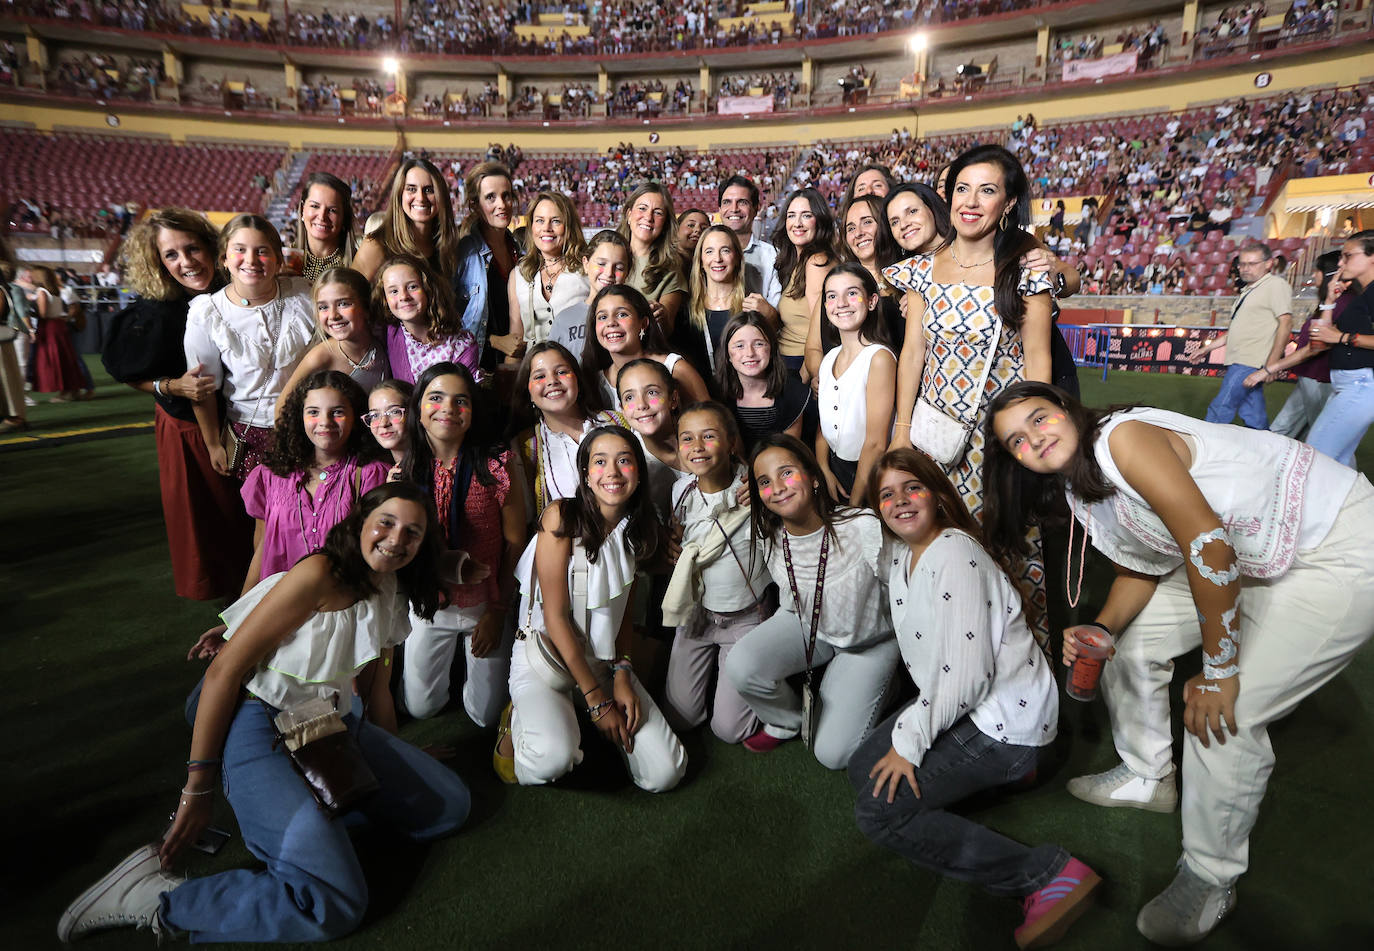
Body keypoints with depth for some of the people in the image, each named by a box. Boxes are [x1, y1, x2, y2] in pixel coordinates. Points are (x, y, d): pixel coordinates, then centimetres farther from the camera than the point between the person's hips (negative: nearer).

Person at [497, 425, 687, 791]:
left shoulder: (638, 529, 5)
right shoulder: (561, 517, -13)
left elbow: (624, 611, 11)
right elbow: (555, 615, -15)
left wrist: (622, 675, -7)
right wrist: (596, 701, -14)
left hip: (604, 659, 5)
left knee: (664, 774, -8)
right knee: (553, 759, -34)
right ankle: (518, 720, 3)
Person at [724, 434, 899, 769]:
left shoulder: (865, 528, -30)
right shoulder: (769, 539, -15)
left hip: (869, 643, -3)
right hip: (805, 625, 3)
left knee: (833, 754, -10)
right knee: (740, 667, -25)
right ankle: (787, 719, 8)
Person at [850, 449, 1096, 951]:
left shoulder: (955, 554, -24)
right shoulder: (898, 552, 3)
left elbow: (966, 675, -26)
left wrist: (909, 740, -19)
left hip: (1007, 720, -9)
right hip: (951, 704, 9)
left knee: (879, 811, -14)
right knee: (864, 770, 9)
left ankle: (1048, 873, -9)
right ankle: (988, 773, 14)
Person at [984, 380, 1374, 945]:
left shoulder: (1123, 437, -27)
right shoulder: (1080, 492, 1)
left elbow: (1209, 545, -30)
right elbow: (1139, 569, 7)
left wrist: (1219, 672, -21)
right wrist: (1100, 628, -12)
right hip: (1249, 556, 9)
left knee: (1223, 716, -14)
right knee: (1134, 640, 9)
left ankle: (1212, 881, 9)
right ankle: (1148, 777, 33)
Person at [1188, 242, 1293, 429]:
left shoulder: (1276, 285, -5)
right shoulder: (1248, 291, 23)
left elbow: (1285, 324, -14)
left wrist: (1271, 364, -20)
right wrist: (1207, 348, 26)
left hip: (1249, 363, -9)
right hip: (1240, 362, 9)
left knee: (1220, 410, -10)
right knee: (1254, 416, 10)